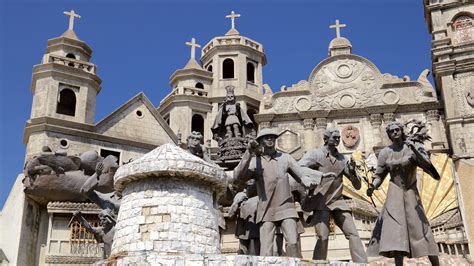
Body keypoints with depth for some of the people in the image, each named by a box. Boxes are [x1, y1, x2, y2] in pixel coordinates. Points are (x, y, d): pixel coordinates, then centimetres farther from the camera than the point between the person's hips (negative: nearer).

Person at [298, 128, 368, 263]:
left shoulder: (342, 159, 12)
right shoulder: (315, 154, 1)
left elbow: (357, 185, 12)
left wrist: (352, 171, -6)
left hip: (338, 201, 4)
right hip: (320, 202, -4)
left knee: (353, 233, -7)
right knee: (323, 236, -16)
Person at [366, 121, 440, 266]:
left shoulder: (414, 147, -4)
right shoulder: (385, 152, 1)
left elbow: (427, 165, -16)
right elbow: (379, 175, 3)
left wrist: (415, 150, -29)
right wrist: (372, 187, -17)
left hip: (411, 192, -1)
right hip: (394, 193, 1)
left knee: (421, 229, -3)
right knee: (396, 230, -12)